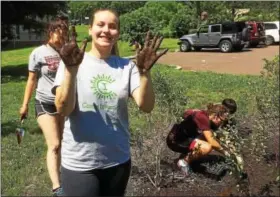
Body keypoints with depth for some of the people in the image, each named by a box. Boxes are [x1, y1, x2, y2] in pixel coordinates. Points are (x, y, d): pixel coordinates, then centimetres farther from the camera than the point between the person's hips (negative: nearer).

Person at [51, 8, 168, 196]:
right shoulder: (71, 62, -6)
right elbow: (63, 109, -17)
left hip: (118, 161, 3)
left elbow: (146, 106, -11)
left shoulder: (127, 66, -1)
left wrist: (144, 72, -26)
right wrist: (71, 69, -30)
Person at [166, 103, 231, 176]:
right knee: (207, 147, -26)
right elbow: (211, 142, -26)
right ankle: (184, 161, -6)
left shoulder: (207, 117, 2)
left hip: (185, 137, 10)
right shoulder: (203, 118, -24)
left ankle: (187, 154, 14)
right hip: (175, 141, -10)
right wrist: (224, 151, -13)